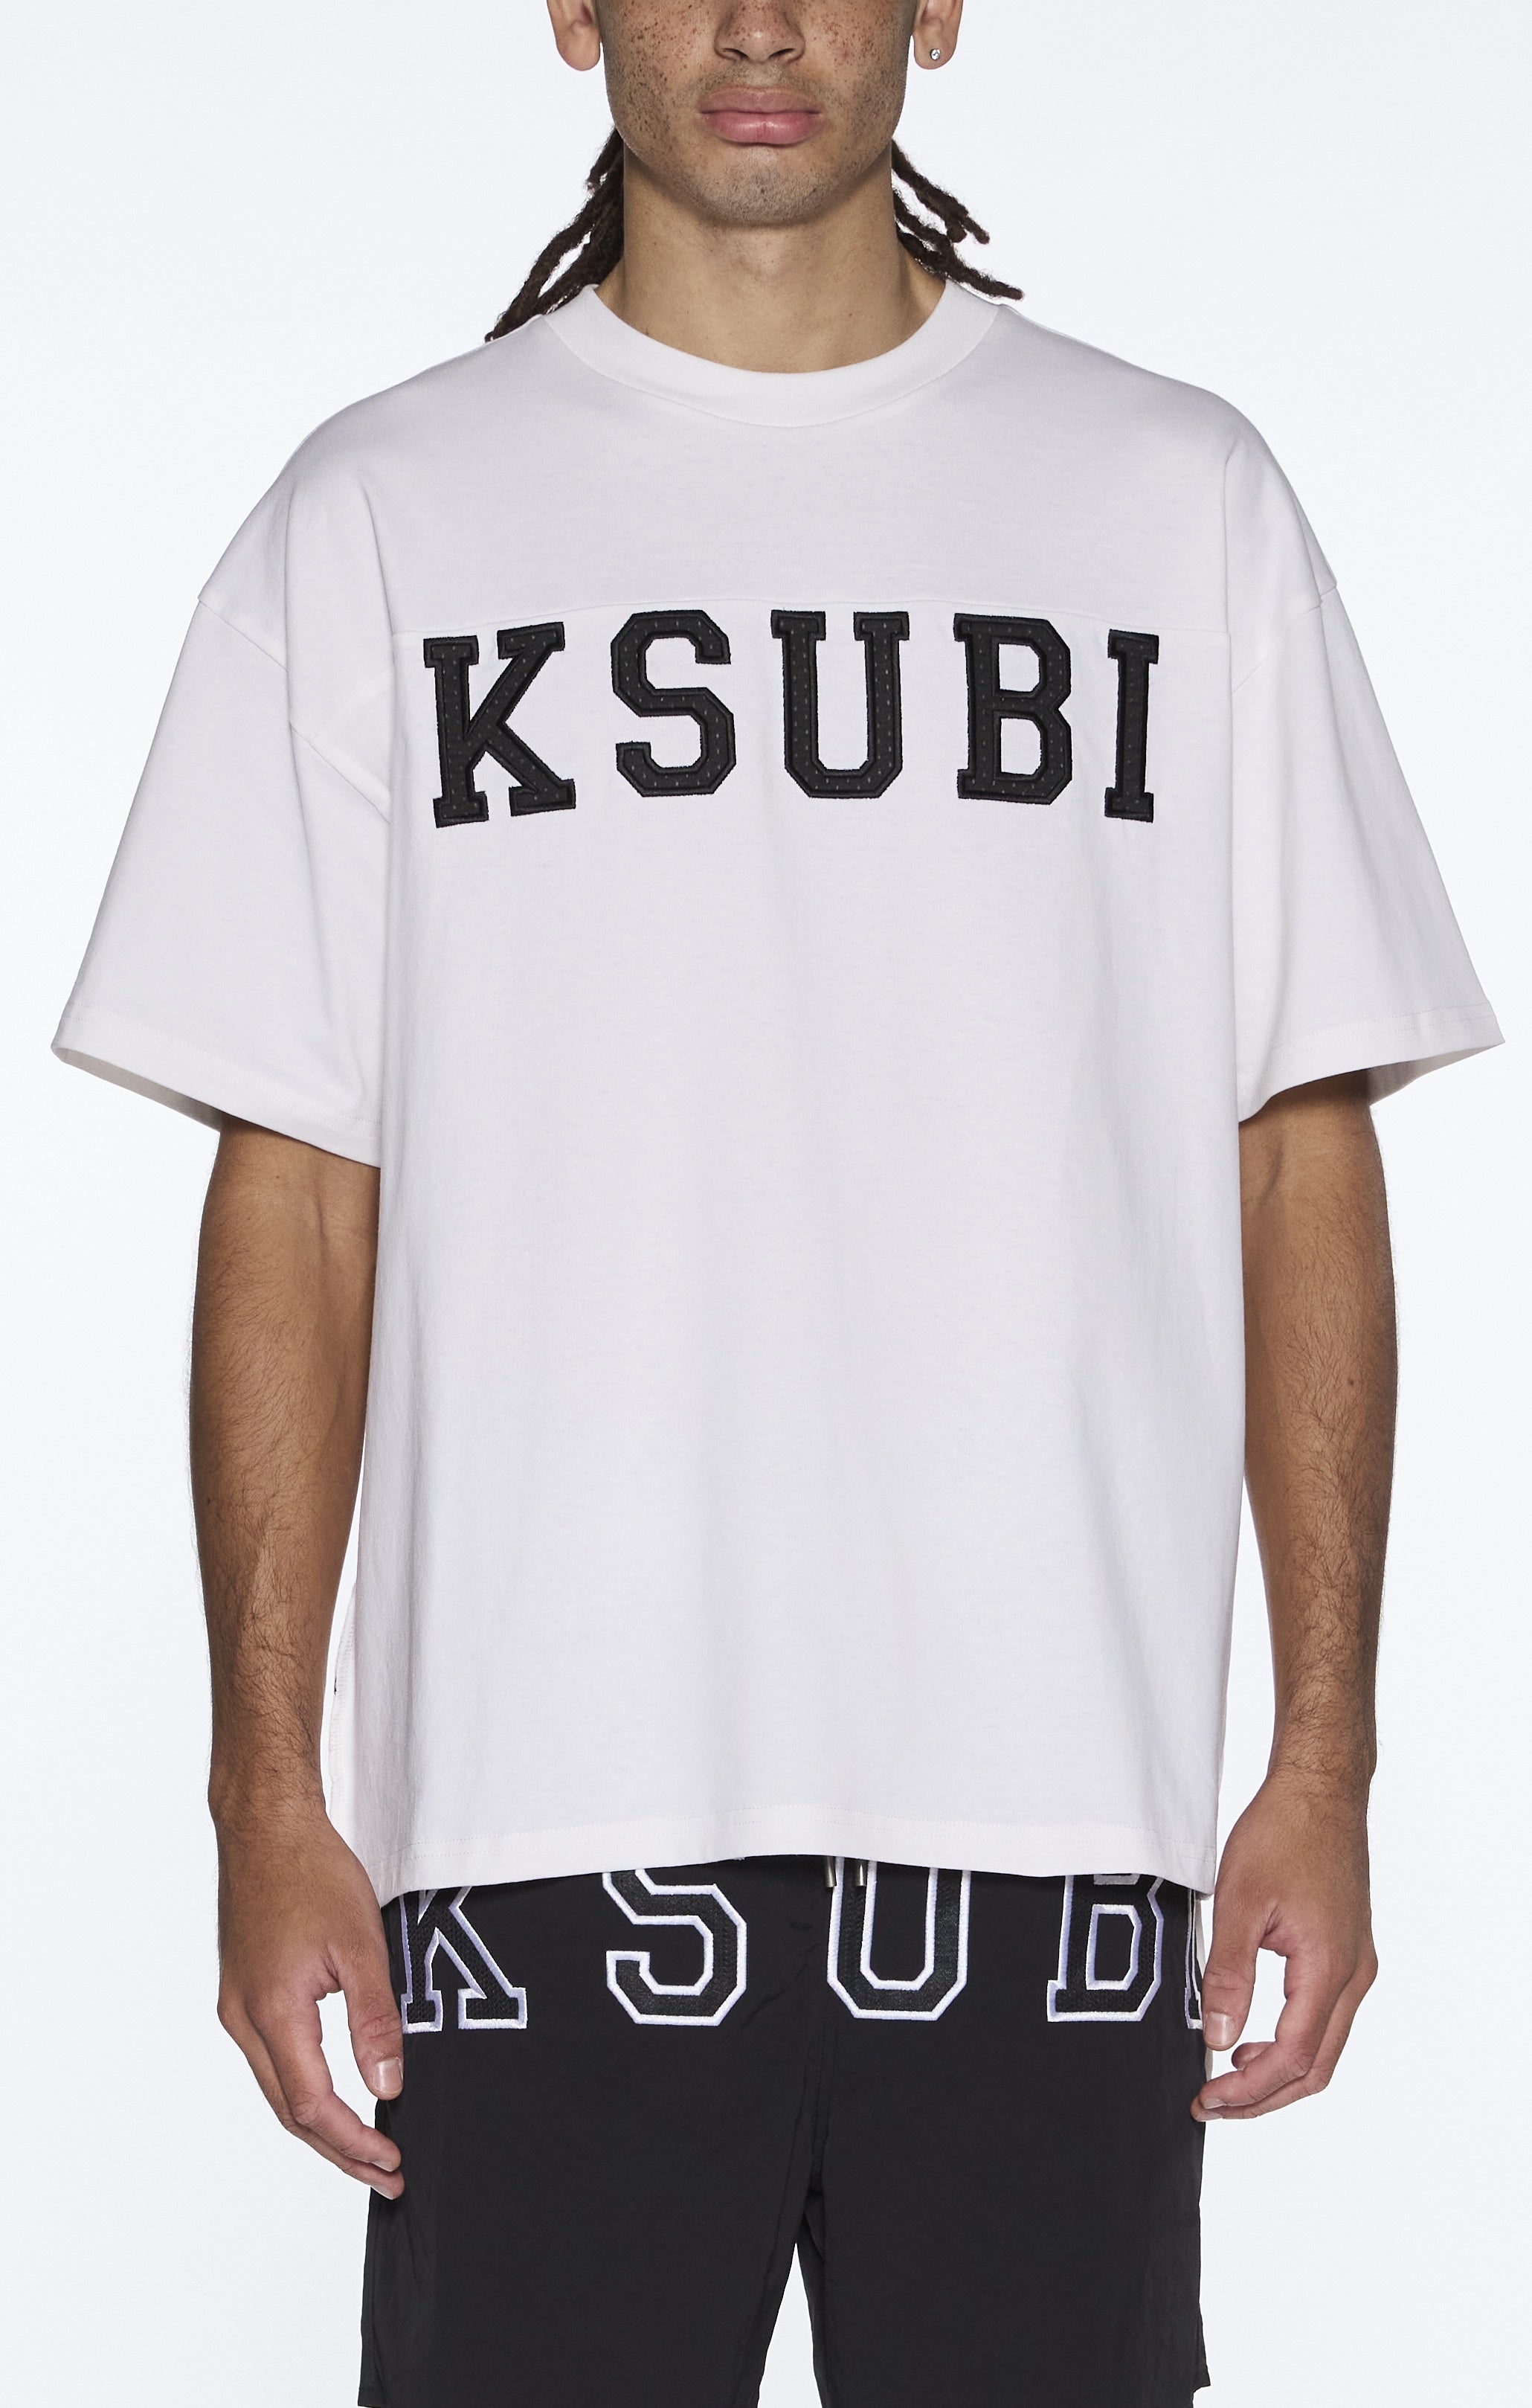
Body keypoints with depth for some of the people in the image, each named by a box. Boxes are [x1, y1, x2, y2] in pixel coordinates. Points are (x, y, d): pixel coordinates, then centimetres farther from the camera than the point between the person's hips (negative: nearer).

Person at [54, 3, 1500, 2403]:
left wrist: (1326, 1759, 1)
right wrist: (267, 1794, -1)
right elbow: (294, 1194, 4)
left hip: (1053, 1801, 1)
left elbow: (1304, 1154, 7)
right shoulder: (385, 516, 6)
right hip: (542, 1820, 0)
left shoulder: (1180, 501, 7)